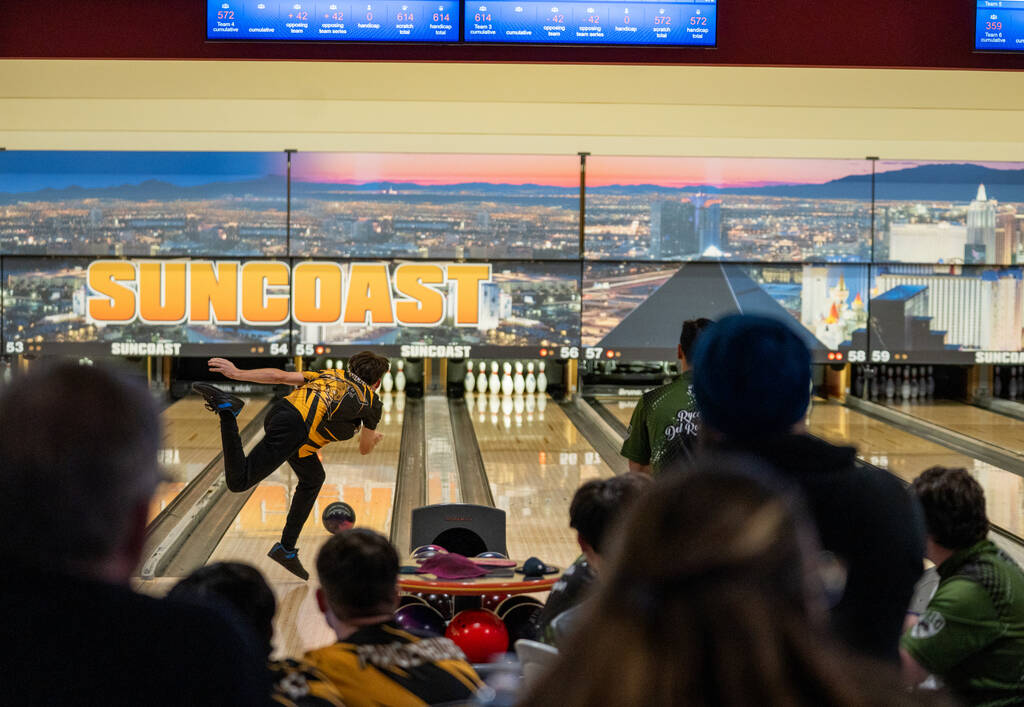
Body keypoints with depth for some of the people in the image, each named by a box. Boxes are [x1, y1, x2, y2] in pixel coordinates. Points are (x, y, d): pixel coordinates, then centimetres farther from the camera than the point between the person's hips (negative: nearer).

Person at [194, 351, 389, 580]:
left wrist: (236, 374, 11)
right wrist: (374, 438, 52)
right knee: (239, 481, -8)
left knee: (313, 479, 25)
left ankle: (286, 549, 24)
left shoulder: (333, 374, 28)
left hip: (279, 413, 8)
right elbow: (365, 449, 29)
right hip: (293, 430, -8)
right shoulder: (372, 402, 15)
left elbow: (280, 375, 16)